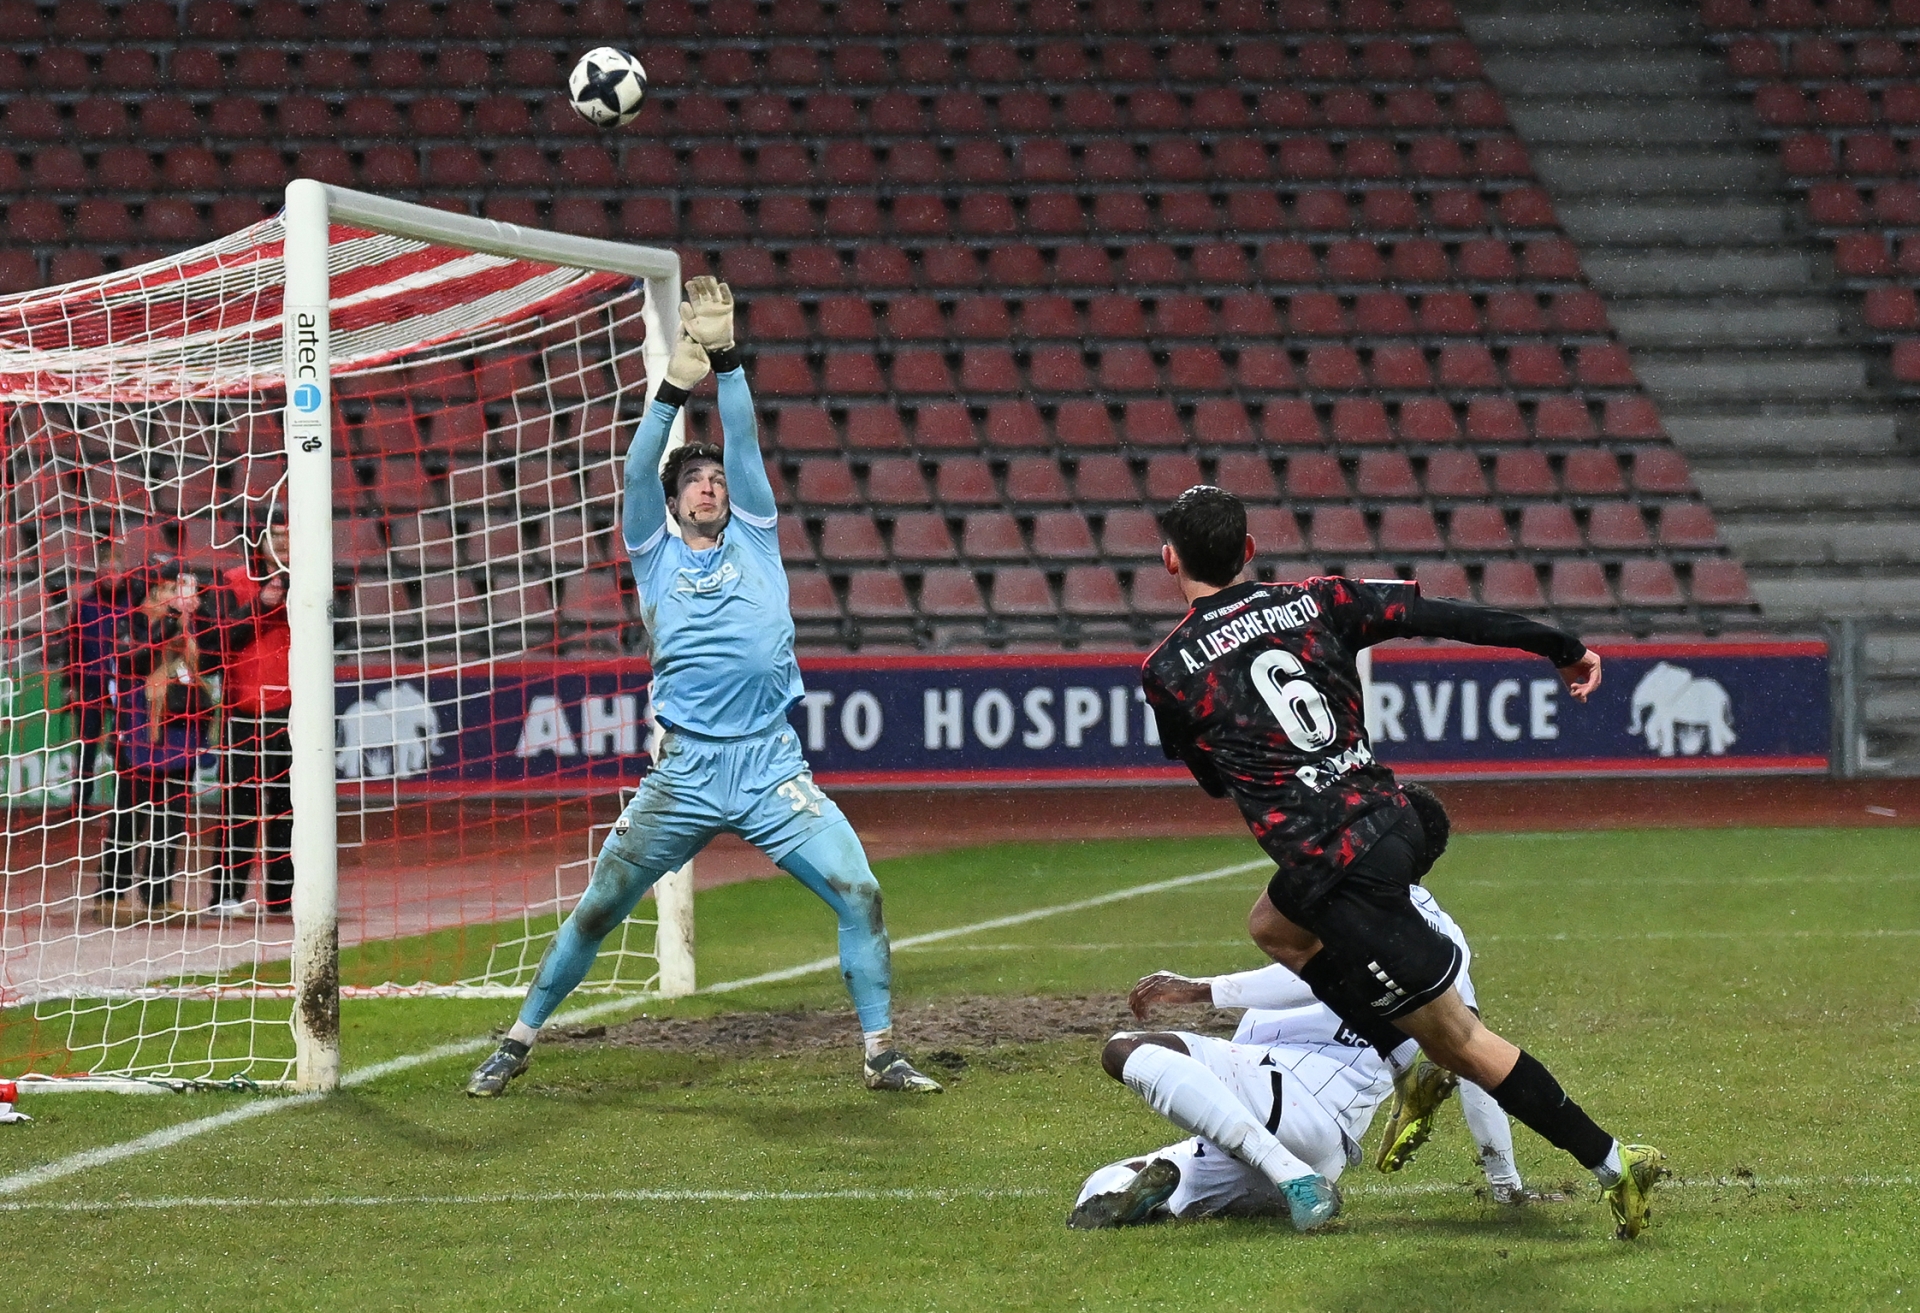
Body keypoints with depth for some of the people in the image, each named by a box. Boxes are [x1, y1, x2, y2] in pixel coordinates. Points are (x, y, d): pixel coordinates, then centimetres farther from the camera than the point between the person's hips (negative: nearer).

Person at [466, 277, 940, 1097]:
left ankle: (882, 1054, -2)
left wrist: (725, 359, -8)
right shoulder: (657, 558, 10)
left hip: (772, 768, 1)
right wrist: (675, 388, -14)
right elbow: (637, 473, -5)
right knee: (597, 911, 0)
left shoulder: (753, 541, 13)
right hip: (684, 774, -1)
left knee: (860, 895, -11)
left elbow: (743, 444, 3)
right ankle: (517, 1044, 12)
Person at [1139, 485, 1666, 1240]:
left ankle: (1611, 1163, 4)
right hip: (1388, 816, 7)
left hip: (1332, 861, -7)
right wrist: (1562, 647, 13)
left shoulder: (1167, 673, -3)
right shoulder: (1314, 602, 6)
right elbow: (1449, 618, 4)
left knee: (1456, 1039, 3)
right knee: (1273, 926, 32)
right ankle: (1410, 1067, 24)